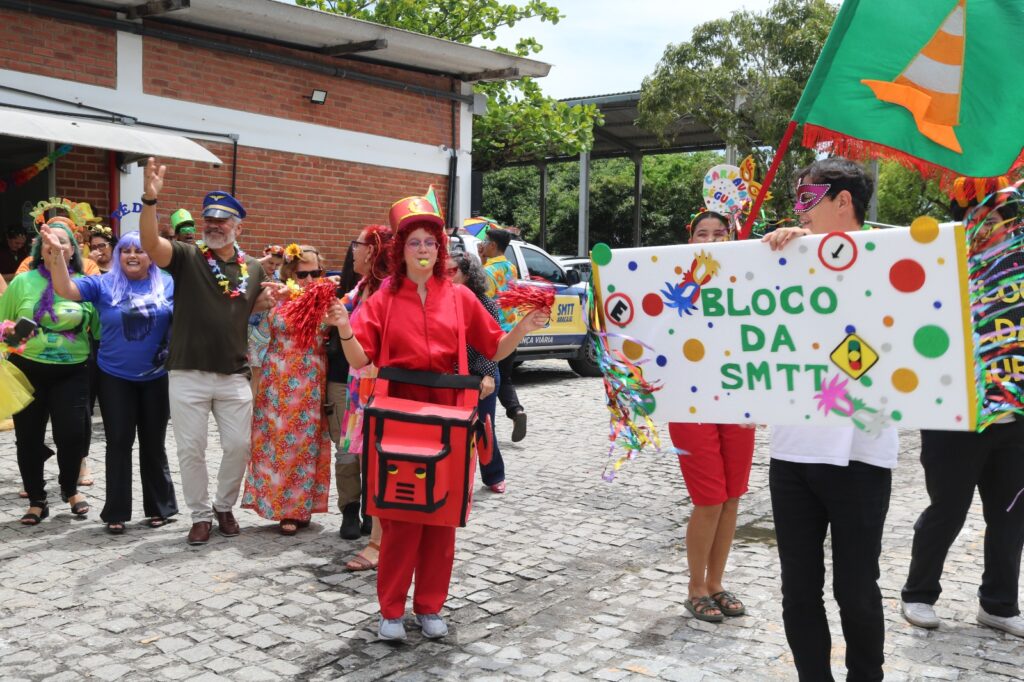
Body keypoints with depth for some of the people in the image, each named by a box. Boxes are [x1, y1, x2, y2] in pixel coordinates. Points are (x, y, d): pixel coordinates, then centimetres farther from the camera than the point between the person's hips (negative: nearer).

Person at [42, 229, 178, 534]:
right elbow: (66, 290, -15)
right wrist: (56, 256, -28)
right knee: (119, 443, 4)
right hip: (115, 378, 0)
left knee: (153, 444, 11)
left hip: (156, 378, 0)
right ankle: (116, 512, 14)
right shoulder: (103, 285, -3)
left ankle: (158, 507, 24)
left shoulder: (168, 285, -1)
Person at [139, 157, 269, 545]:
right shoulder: (187, 257, -3)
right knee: (191, 450, 6)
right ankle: (200, 515, 23)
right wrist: (151, 199, -38)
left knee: (239, 447, 7)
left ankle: (224, 507, 30)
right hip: (188, 375, -2)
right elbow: (151, 243, -22)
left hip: (234, 377, 2)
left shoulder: (253, 268, 7)